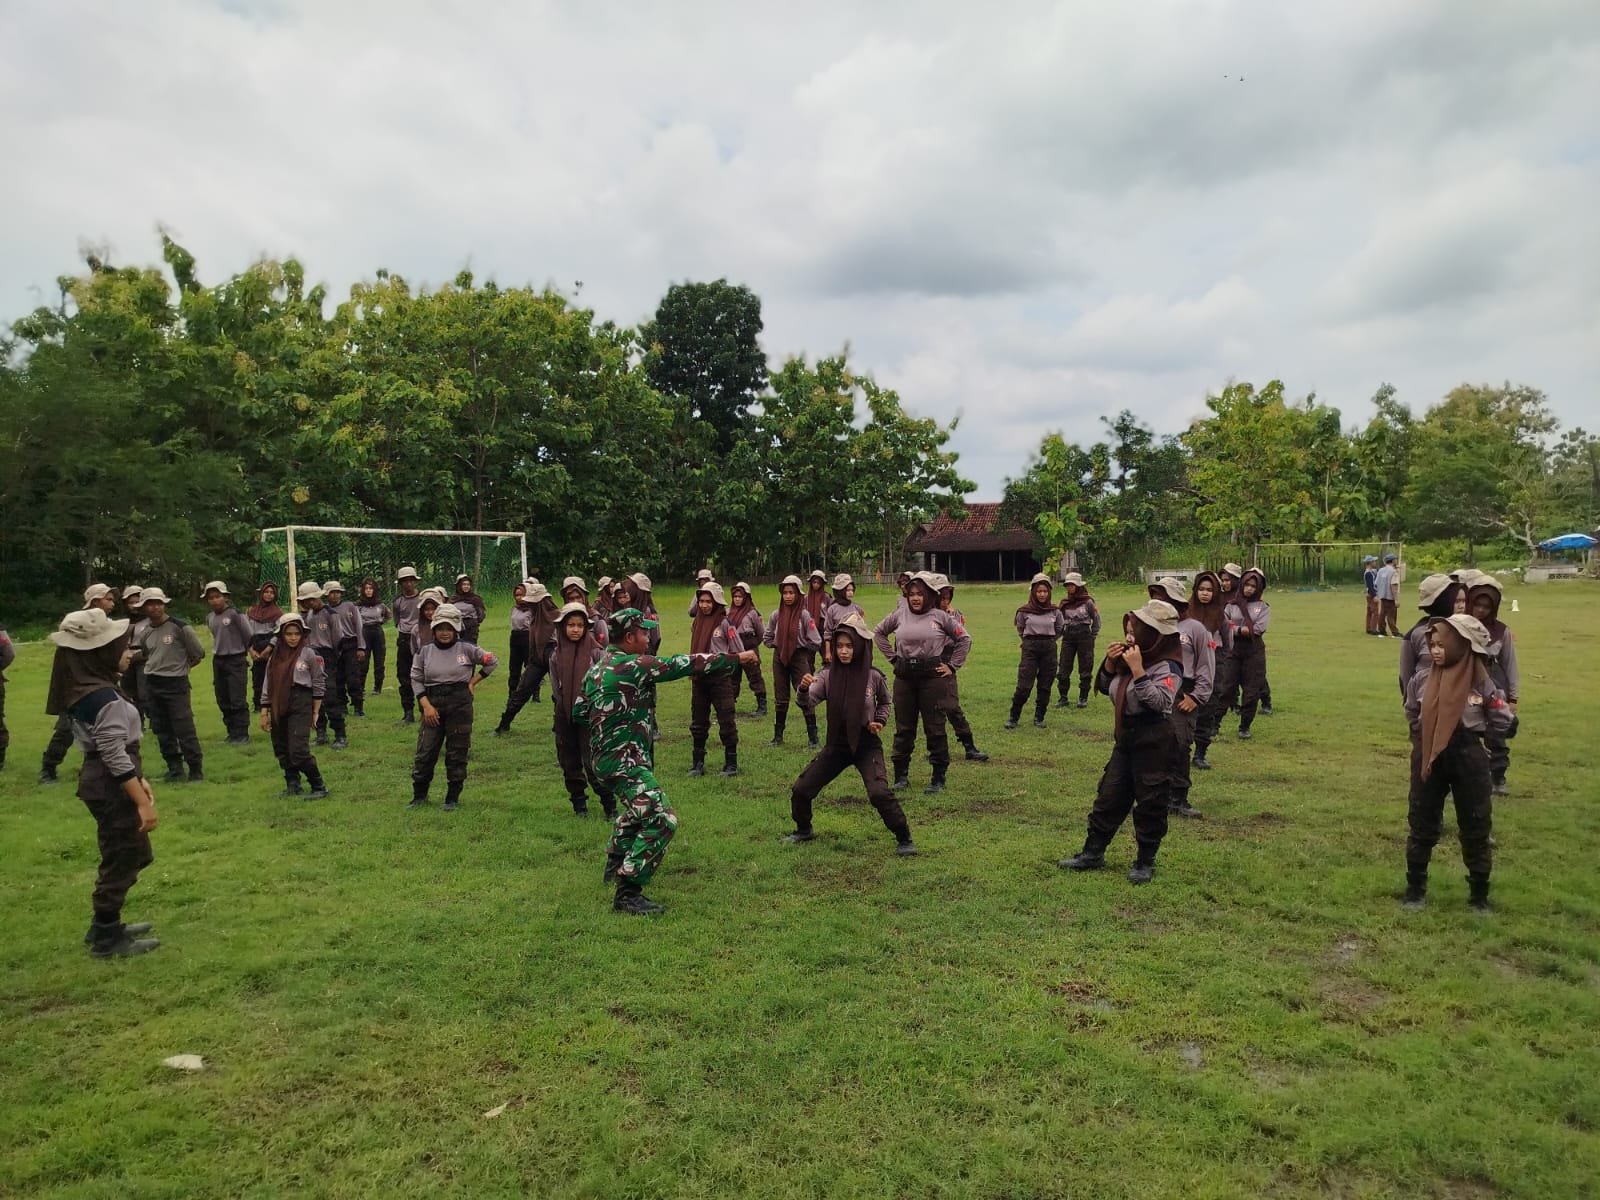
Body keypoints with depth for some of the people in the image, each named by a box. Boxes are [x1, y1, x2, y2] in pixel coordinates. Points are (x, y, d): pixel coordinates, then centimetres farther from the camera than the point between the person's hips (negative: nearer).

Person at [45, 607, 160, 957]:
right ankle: (107, 940, 17)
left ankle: (105, 926, 34)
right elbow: (115, 756, -25)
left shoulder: (84, 689, 7)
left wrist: (139, 780, 18)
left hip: (102, 782, 10)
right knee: (121, 861, 4)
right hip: (112, 788, -10)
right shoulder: (103, 698, -23)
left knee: (133, 855, 21)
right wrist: (142, 802, -21)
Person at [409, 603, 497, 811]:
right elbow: (416, 679, 4)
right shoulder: (425, 651, 2)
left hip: (460, 704, -1)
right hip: (433, 703, 1)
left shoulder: (466, 649, -2)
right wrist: (426, 705, -7)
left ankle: (453, 798, 16)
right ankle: (419, 796, 21)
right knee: (425, 751, 3)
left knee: (457, 753, 5)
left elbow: (490, 662, 9)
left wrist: (473, 682, 5)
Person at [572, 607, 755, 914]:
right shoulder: (632, 666, -16)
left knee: (637, 809, 33)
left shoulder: (597, 669, 10)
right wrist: (737, 658, -7)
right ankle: (628, 893, -13)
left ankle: (616, 863, 48)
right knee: (662, 820, -14)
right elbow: (684, 664, -13)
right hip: (625, 762, -10)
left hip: (606, 758, 10)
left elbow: (579, 712, 16)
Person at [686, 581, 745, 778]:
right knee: (698, 722, 11)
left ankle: (731, 764, 7)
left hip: (720, 677, -6)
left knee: (726, 721, -1)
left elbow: (739, 653, -5)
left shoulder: (725, 623, -7)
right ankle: (698, 763, 21)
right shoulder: (697, 623, 10)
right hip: (699, 678, 6)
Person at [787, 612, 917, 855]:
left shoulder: (873, 676, -10)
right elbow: (809, 702, -22)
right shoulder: (828, 675, -7)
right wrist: (804, 689, -43)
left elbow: (885, 702, 10)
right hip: (836, 743, 3)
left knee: (879, 793, -23)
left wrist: (880, 721, -8)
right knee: (800, 789, 5)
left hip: (867, 744, -3)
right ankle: (804, 830, 34)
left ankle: (904, 839, -1)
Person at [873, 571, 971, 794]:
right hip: (904, 677, 3)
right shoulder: (899, 616, 5)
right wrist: (892, 657, 11)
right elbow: (878, 632, 20)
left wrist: (952, 666, 1)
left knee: (935, 728, 2)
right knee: (903, 728, 9)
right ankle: (901, 776, 20)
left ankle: (939, 778, 12)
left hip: (933, 676, -3)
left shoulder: (940, 617, -2)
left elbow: (964, 639, 5)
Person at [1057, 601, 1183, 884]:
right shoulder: (1128, 659, 6)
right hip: (1125, 738, 8)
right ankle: (1093, 853, 22)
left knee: (1150, 802, 5)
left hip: (1153, 743, -8)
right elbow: (1104, 688, 14)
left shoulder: (1166, 667, -16)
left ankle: (1145, 861, 20)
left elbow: (1161, 701, -30)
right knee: (1109, 796, 12)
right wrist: (1110, 663, -2)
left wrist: (1138, 670, -30)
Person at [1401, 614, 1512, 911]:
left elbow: (1505, 724, 0)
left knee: (1476, 828, 10)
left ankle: (1480, 895, 25)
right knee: (1422, 824, 9)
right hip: (1428, 758, 2)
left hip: (1468, 758, -1)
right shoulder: (1421, 679, -4)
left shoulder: (1483, 683, -9)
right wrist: (1429, 734, 5)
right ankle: (1415, 889, 22)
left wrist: (1472, 729, -2)